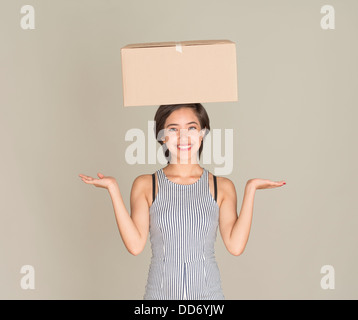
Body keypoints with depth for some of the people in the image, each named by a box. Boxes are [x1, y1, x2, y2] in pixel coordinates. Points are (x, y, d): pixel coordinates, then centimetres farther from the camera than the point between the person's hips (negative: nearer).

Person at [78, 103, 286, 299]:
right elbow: (135, 245, -9)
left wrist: (250, 189, -9)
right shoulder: (145, 185, 0)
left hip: (209, 293, 1)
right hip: (160, 292, 0)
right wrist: (113, 188, -11)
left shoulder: (222, 187, 1)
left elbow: (235, 245, -9)